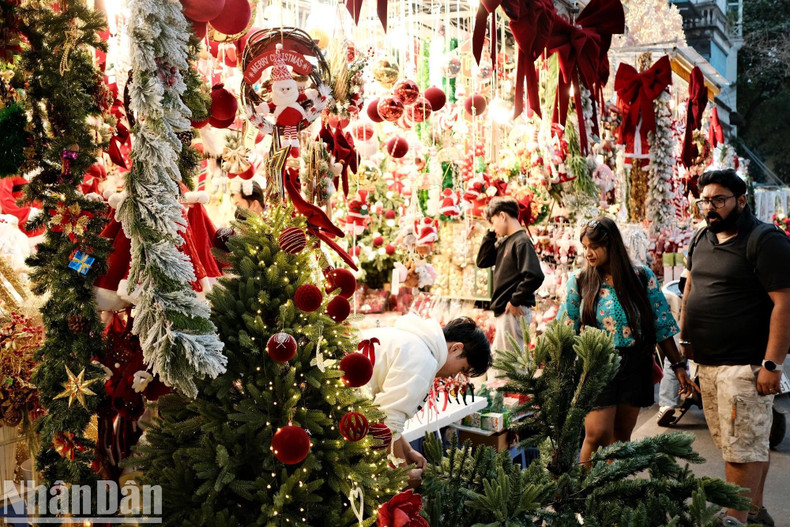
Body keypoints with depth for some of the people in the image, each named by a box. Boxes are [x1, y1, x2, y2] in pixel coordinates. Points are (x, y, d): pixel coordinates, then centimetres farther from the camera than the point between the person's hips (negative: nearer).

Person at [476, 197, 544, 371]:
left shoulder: (522, 242, -14)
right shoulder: (504, 242, 13)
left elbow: (534, 276, -25)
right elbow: (482, 262, 14)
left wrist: (515, 301, -17)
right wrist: (490, 234, 6)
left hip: (514, 311, -10)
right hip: (504, 311, 10)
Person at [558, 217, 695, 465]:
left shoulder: (643, 277, 0)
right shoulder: (579, 281, -1)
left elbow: (662, 326, 4)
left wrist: (678, 365, 2)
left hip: (636, 367, 2)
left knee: (622, 435, 10)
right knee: (597, 434, -10)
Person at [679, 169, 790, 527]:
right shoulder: (702, 239, 13)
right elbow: (690, 289, 23)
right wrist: (685, 338, 15)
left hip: (743, 366, -8)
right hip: (707, 362, 8)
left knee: (743, 448, -3)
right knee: (731, 442, 15)